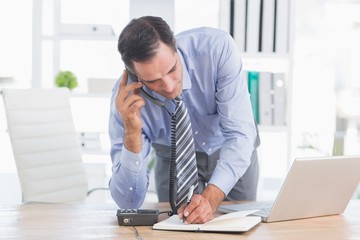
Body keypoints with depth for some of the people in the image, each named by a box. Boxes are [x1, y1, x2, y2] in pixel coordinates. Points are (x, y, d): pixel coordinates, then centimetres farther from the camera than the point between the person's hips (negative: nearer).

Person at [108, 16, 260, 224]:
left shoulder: (217, 47, -33)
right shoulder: (127, 98, -30)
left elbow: (240, 133, -32)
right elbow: (129, 202, -29)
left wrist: (211, 197, -46)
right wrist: (132, 132, -43)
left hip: (234, 155, 0)